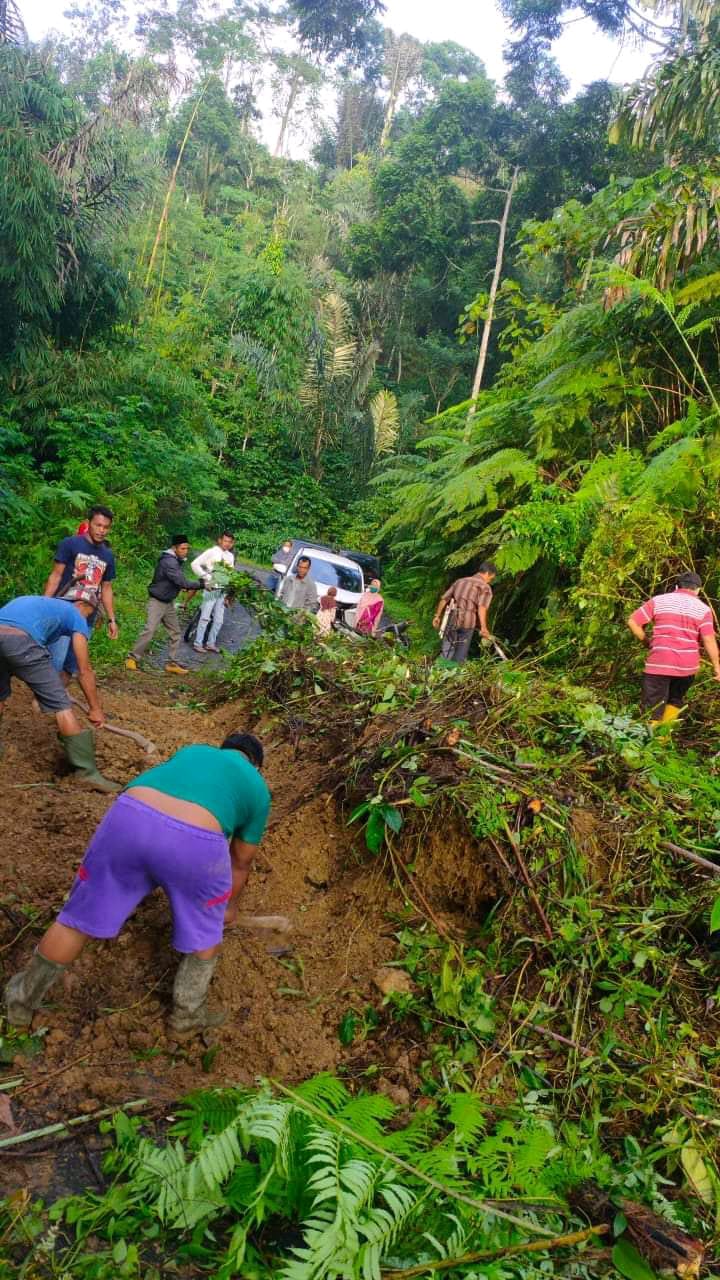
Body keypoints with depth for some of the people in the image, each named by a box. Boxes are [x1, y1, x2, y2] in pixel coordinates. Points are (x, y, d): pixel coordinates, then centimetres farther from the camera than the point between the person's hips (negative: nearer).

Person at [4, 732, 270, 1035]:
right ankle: (187, 1012, 39)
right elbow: (240, 863, 33)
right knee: (205, 929, 26)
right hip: (193, 841, -3)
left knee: (80, 916, 22)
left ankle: (23, 998, 40)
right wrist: (230, 905, 52)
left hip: (128, 818, 3)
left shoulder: (190, 752, 34)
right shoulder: (257, 789, 25)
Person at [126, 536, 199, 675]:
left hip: (168, 602, 9)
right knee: (149, 630, -15)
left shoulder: (176, 560, 7)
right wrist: (200, 585, -19)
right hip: (157, 601, -9)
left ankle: (172, 663, 14)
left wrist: (185, 587, -9)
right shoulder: (168, 561, -23)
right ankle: (132, 658, -2)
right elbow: (182, 582, -27)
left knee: (176, 633, 8)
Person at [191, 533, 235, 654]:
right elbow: (195, 564, -12)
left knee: (218, 620, 9)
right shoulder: (211, 552, -7)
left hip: (223, 591, 6)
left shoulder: (230, 556, 11)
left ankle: (211, 643, 20)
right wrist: (206, 577, -17)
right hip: (211, 589, -6)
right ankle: (198, 644, 4)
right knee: (205, 617, -4)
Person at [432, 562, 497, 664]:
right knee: (460, 656, 7)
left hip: (451, 620, 4)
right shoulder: (485, 587, 3)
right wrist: (483, 628, -21)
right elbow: (482, 607, -14)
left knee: (446, 653, 9)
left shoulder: (460, 581, 21)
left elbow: (443, 599, 18)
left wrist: (437, 616, 25)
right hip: (467, 622, -4)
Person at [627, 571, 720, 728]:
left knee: (652, 708, 0)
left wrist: (646, 641, 11)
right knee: (675, 701, 24)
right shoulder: (703, 609, 2)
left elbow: (632, 621, -1)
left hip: (659, 662, -2)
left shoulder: (658, 601, 3)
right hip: (687, 665, 2)